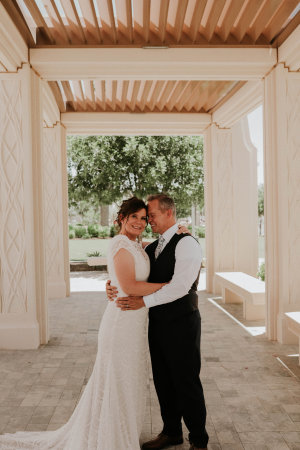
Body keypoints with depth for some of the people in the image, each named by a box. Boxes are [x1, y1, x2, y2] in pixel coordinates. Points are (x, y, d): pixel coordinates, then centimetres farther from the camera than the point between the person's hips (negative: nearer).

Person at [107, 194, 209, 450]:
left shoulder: (186, 243, -13)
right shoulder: (152, 248, 13)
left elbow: (180, 286, -24)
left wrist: (144, 301, -23)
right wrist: (113, 285, -5)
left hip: (182, 325, -8)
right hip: (157, 323, 8)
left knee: (186, 382, 4)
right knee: (163, 381, 17)